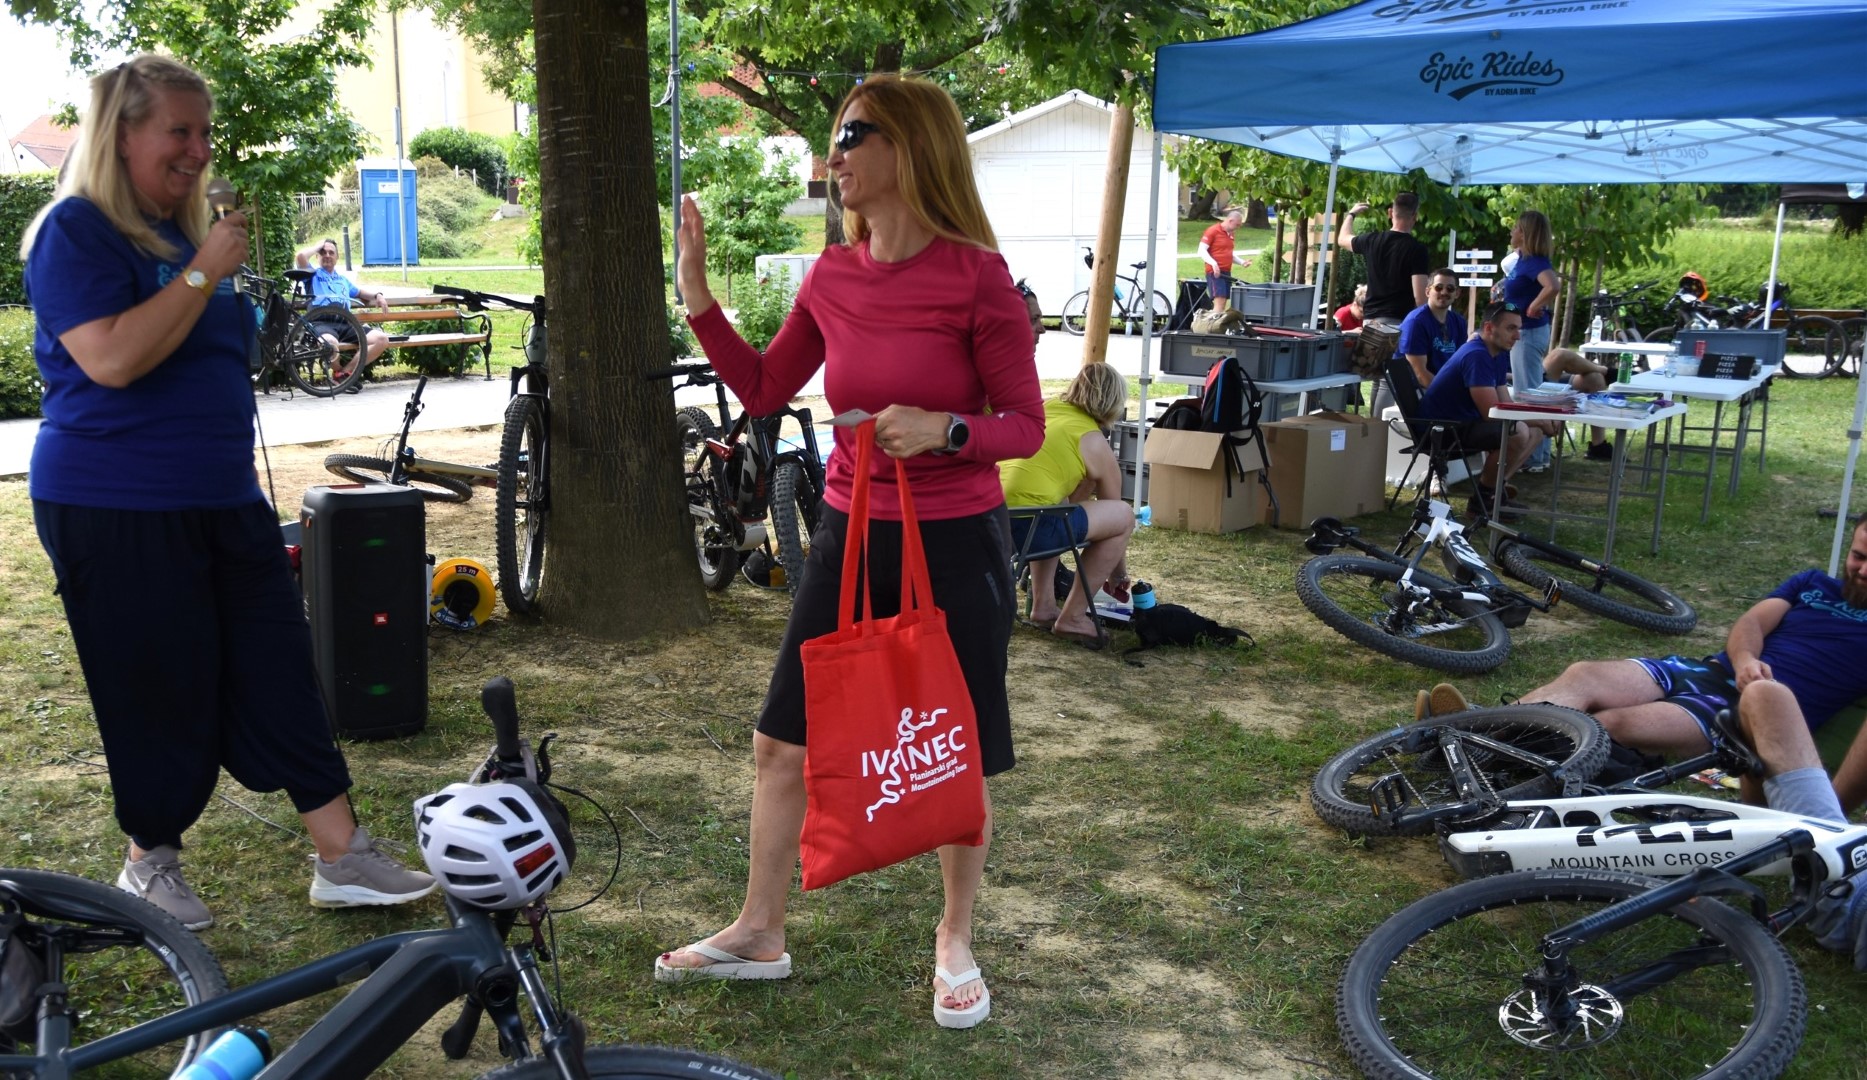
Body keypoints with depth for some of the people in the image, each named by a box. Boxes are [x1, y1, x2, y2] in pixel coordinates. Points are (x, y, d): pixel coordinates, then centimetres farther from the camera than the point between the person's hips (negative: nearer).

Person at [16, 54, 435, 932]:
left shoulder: (185, 232, 14)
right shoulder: (76, 231, -10)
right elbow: (111, 358, -25)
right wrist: (203, 272, -21)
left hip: (222, 499, 8)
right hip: (116, 507, -8)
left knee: (279, 671, 5)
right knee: (161, 691, 3)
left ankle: (342, 859, 10)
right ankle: (149, 863, 26)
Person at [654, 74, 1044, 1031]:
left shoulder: (977, 276, -14)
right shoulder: (832, 278, 2)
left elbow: (1025, 426, -9)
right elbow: (763, 391, 11)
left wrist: (944, 429, -27)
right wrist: (697, 300, 2)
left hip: (954, 547, -5)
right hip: (850, 537, 5)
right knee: (781, 742, 11)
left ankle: (955, 941, 32)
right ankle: (760, 932, 30)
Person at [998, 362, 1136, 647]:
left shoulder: (1047, 408, 20)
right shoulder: (1095, 444, 5)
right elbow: (1111, 514, 19)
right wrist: (1119, 574, 33)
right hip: (1023, 526, -8)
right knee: (1124, 515, 9)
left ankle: (1043, 605, 31)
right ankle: (1073, 617, 14)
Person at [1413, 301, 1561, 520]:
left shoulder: (1499, 354, 10)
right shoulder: (1476, 356, -22)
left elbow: (1507, 406, 10)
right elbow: (1492, 413, -26)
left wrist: (1542, 418, -8)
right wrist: (1539, 419, -15)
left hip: (1465, 421, 11)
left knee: (1535, 431, 9)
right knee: (1518, 432, -27)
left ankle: (1494, 488, 10)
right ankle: (1483, 498, -11)